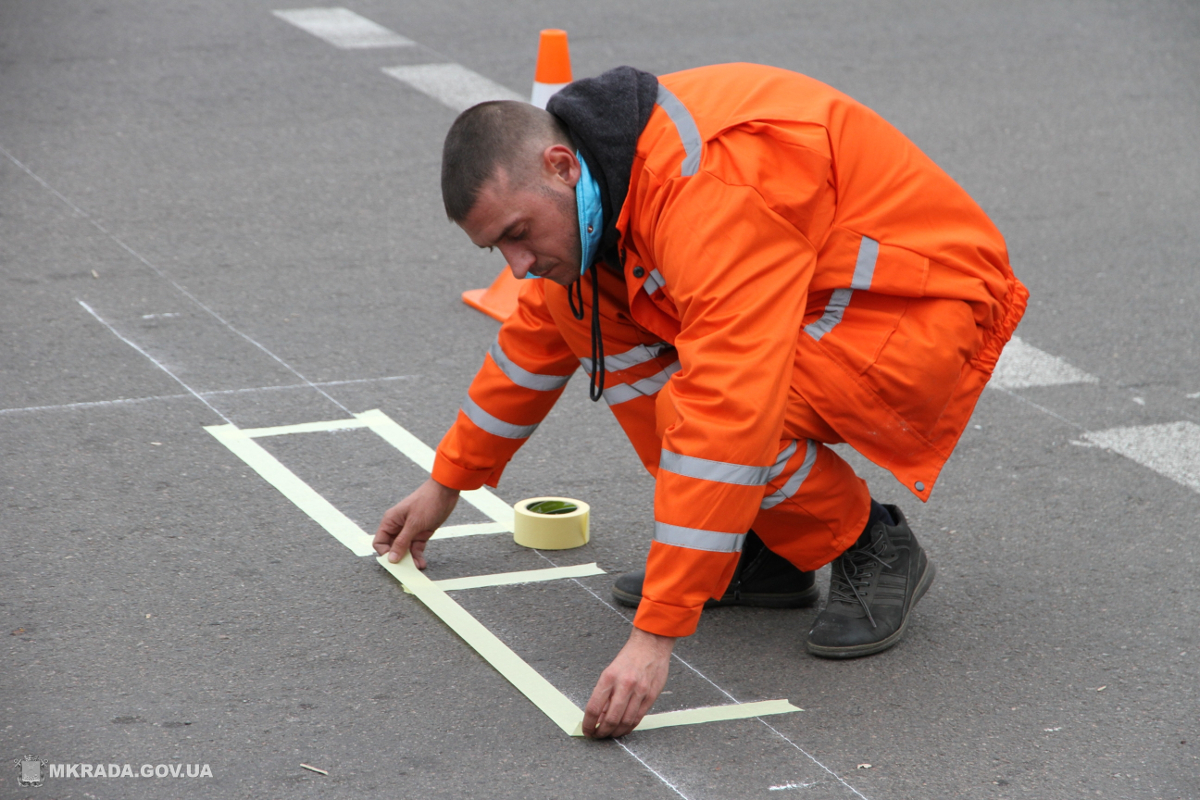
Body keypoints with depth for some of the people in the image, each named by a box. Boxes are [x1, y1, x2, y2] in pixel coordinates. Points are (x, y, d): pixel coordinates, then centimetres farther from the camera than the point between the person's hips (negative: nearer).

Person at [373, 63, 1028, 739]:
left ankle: (875, 551, -3)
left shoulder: (712, 189, -34)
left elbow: (729, 416, -41)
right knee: (579, 302, -2)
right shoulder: (599, 173, -3)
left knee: (700, 411, -31)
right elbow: (538, 336, 16)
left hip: (928, 313, -9)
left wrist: (655, 635, -41)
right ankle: (762, 552, 3)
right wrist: (448, 482, 23)